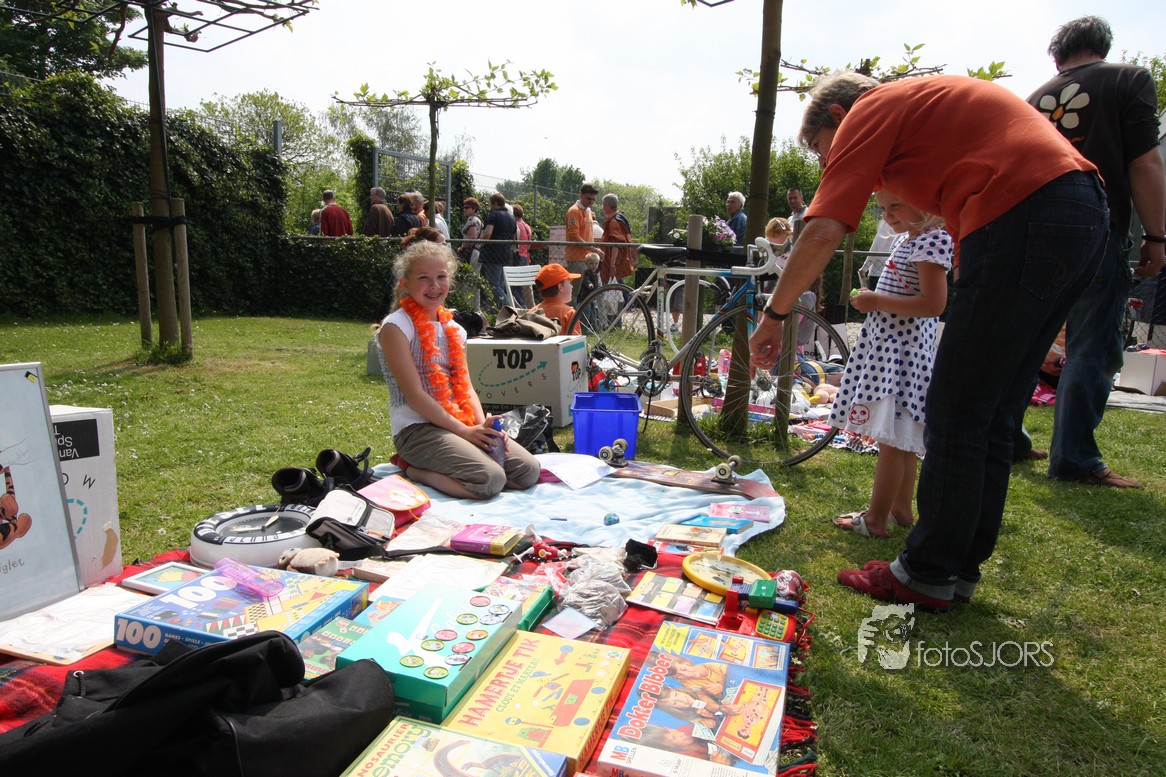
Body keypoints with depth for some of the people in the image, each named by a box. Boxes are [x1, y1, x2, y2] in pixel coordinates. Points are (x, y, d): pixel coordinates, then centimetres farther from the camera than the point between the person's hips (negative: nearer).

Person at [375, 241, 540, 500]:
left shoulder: (452, 328, 14)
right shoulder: (396, 327, -8)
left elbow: (465, 386, 12)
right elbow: (414, 394, -14)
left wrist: (482, 424, -7)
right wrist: (465, 431, -15)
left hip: (463, 424, 8)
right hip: (416, 427, -7)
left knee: (528, 471, -8)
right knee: (491, 479, -27)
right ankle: (411, 469, -4)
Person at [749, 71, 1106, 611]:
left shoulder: (868, 111, 3)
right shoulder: (926, 98, 30)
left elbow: (824, 232, -9)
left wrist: (774, 314, -1)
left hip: (1024, 217, -9)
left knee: (955, 417, -2)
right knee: (989, 416, 14)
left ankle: (927, 576, 9)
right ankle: (961, 567, 23)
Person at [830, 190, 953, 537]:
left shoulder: (931, 241, -15)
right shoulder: (911, 241, 15)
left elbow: (933, 304, -23)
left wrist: (878, 300, -17)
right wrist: (872, 300, 8)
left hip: (901, 351, -11)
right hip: (887, 348, 11)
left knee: (892, 439, -4)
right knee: (900, 439, 17)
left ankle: (875, 520, 3)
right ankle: (902, 509, 27)